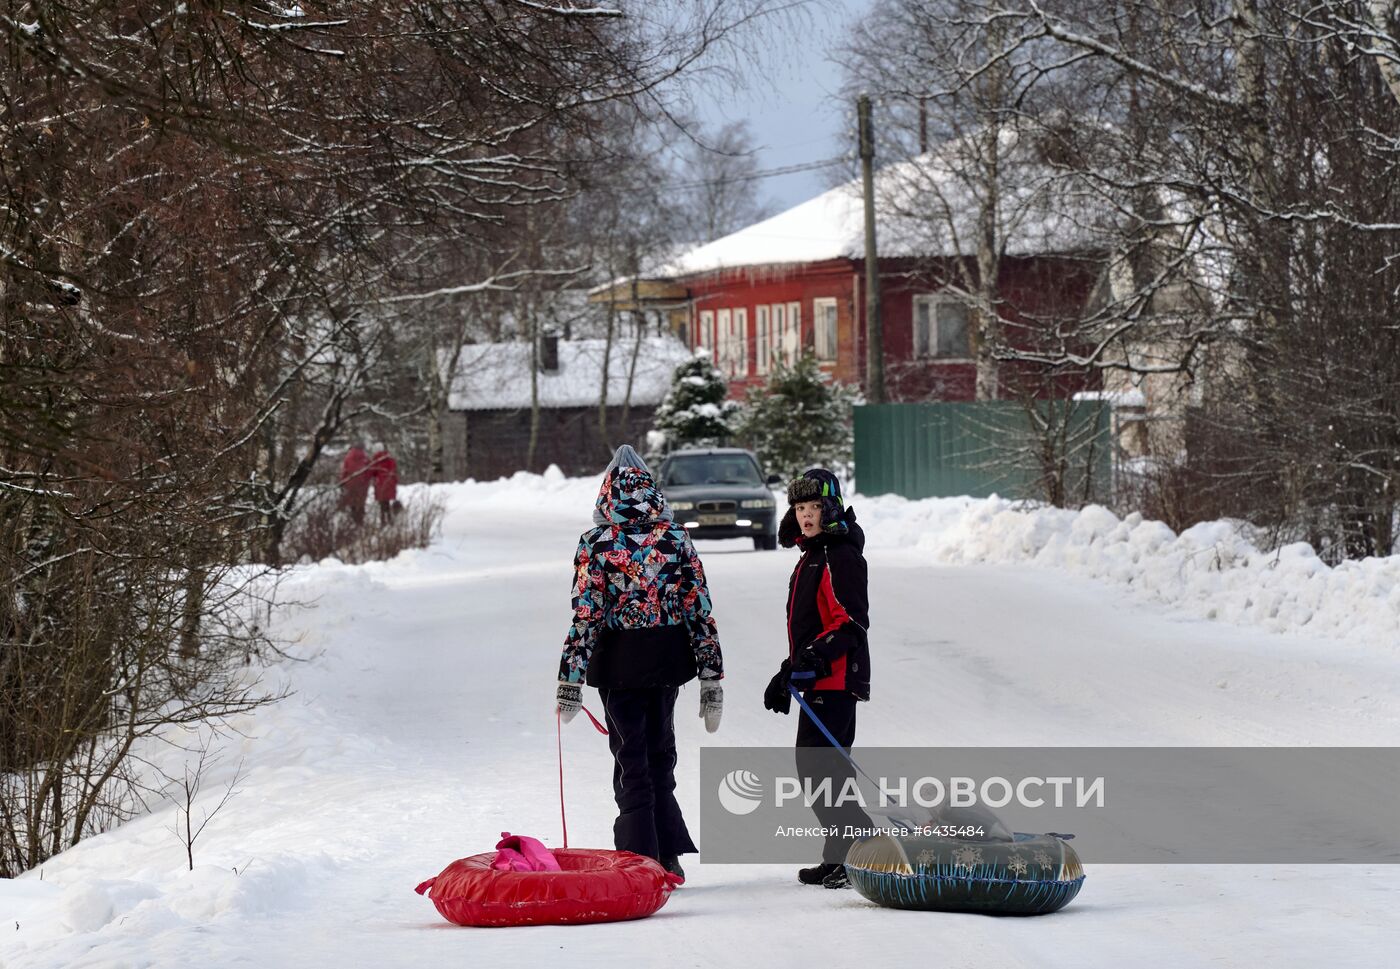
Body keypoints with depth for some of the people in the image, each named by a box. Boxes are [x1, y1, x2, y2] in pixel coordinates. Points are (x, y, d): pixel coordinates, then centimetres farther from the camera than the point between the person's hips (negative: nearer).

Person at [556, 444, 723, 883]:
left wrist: (571, 681, -9)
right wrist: (712, 677, 3)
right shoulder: (675, 538, -3)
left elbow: (585, 616, -14)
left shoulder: (596, 544, -11)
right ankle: (669, 857, 20)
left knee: (631, 761, 6)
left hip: (620, 661, -3)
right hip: (668, 660, 3)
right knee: (660, 753, 18)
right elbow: (700, 610, -2)